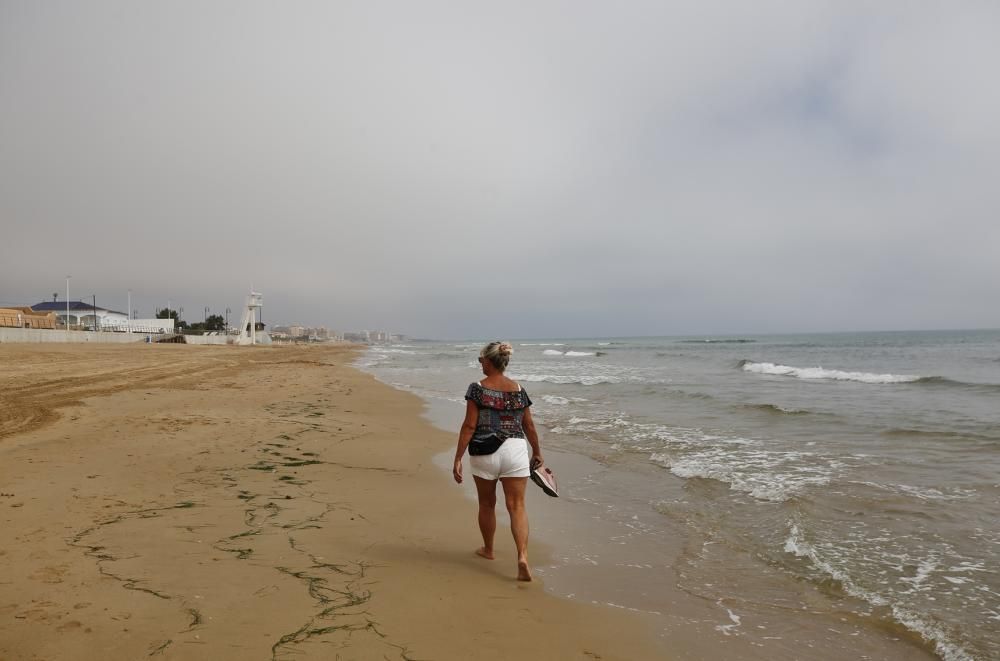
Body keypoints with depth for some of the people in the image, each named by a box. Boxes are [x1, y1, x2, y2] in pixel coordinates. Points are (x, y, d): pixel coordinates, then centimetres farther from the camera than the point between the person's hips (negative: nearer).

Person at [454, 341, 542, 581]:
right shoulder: (518, 389, 5)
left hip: (484, 453, -2)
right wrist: (537, 452, 25)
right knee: (517, 506, 3)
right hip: (515, 451, 2)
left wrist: (458, 458, -6)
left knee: (487, 504, 18)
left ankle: (488, 549, 36)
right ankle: (522, 557, -11)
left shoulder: (477, 388, -7)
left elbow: (469, 426, -11)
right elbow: (529, 426, 11)